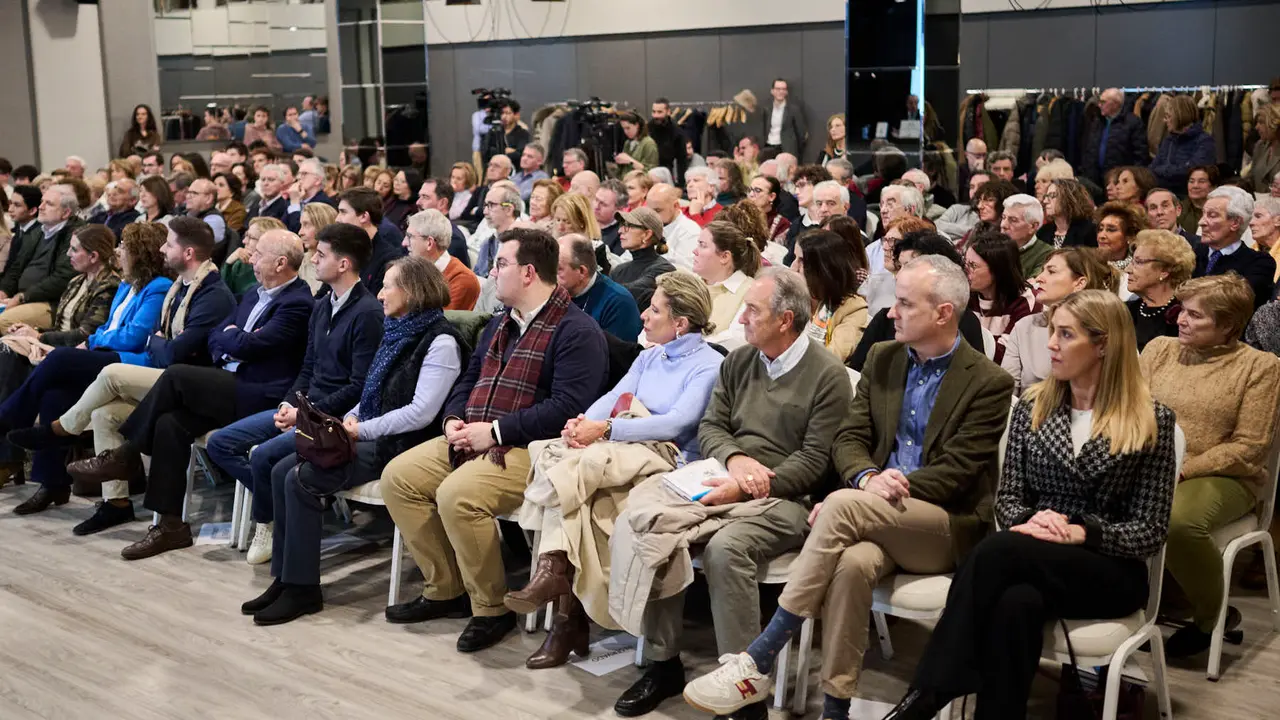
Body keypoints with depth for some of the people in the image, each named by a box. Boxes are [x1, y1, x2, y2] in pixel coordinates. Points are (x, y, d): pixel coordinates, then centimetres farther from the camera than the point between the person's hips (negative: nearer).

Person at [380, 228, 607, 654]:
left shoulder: (576, 331, -11)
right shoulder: (501, 324, 19)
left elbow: (567, 407, -22)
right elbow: (469, 380, 27)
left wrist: (496, 431, -21)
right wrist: (455, 420, 4)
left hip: (530, 448, -9)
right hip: (475, 440, 10)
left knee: (457, 493, -31)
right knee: (398, 476, -2)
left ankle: (491, 608, -12)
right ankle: (445, 590, 7)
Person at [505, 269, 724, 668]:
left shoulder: (709, 366, 0)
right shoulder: (650, 357, 25)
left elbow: (676, 423, -14)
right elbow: (613, 396, 14)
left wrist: (605, 430, -19)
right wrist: (583, 423, -10)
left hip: (669, 462, -6)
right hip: (619, 457, 7)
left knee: (576, 464, -33)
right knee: (576, 503, -27)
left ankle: (552, 570, -29)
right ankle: (570, 618, -25)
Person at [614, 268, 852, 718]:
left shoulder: (827, 376, -4)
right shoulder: (738, 362, 14)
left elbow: (814, 461, -9)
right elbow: (710, 426, 14)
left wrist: (751, 487, -20)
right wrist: (735, 458, -9)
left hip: (783, 497, -6)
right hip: (721, 479, 6)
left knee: (724, 548, -36)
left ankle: (742, 683, -20)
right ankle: (663, 661, -8)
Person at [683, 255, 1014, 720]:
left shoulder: (989, 383, -4)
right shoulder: (882, 359, 13)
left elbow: (957, 472, -10)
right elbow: (849, 438, 9)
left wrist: (874, 491, -19)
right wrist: (868, 478, -16)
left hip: (947, 528, -4)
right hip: (877, 521, 4)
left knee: (844, 505, -33)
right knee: (853, 564, -34)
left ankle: (756, 663, -31)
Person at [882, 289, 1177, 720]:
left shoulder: (1151, 421, -1)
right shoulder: (1031, 408, 11)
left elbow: (1151, 531, -3)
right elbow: (1007, 496, 9)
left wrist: (1080, 533, -19)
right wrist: (1028, 522, -14)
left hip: (1111, 572, -3)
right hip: (1031, 562, 3)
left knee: (996, 553, -33)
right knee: (1016, 602, -37)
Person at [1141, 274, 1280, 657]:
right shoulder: (1159, 348, 10)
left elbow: (1249, 447, -7)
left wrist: (1183, 470, -16)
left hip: (1222, 477, -4)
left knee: (1178, 521, -36)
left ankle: (1212, 617, -7)